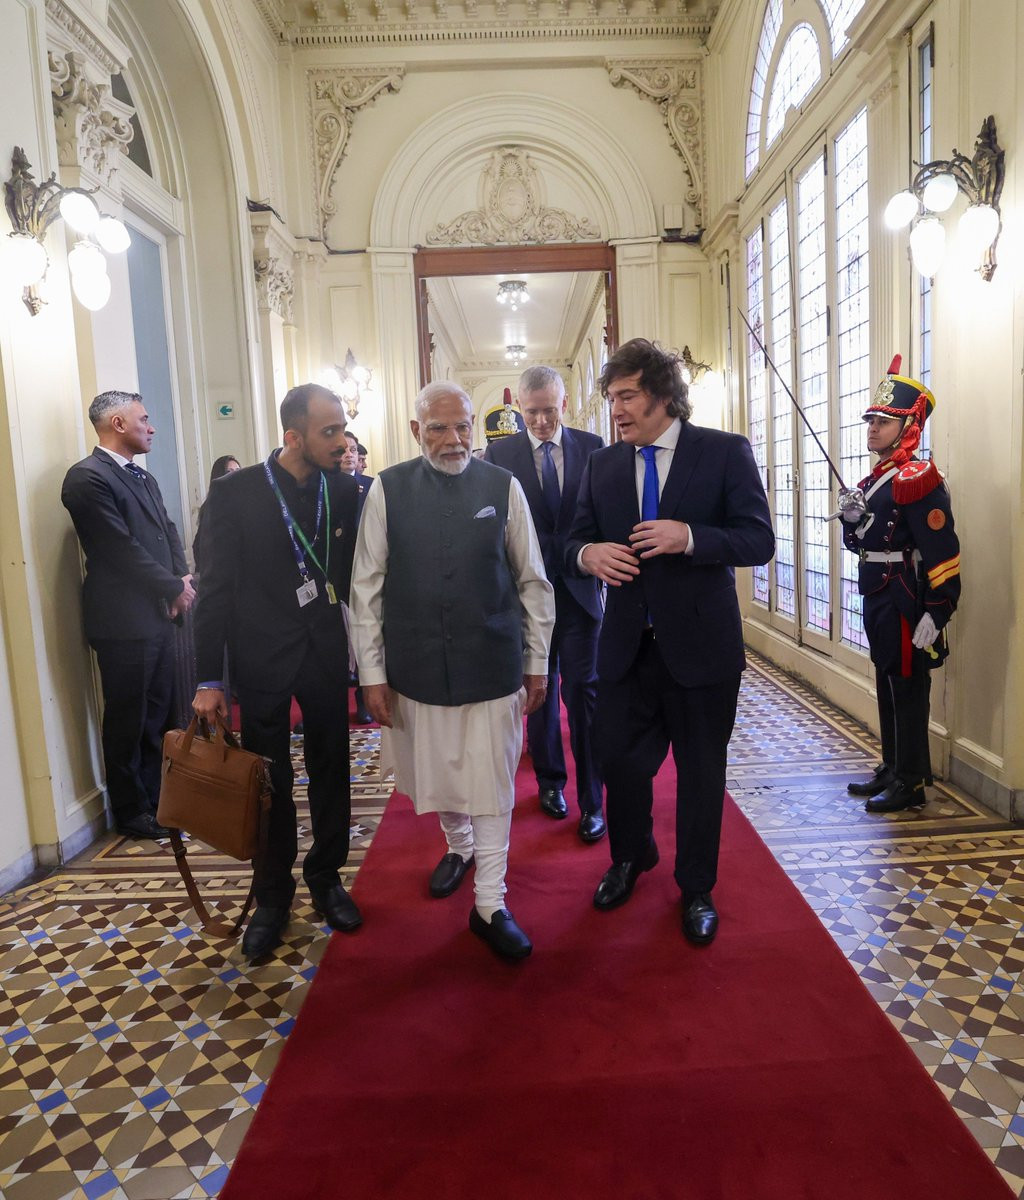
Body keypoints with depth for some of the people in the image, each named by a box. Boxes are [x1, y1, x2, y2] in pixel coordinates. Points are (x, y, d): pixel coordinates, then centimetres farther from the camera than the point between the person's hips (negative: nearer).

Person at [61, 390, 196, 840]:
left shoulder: (143, 478, 17)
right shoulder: (87, 477, -12)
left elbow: (169, 531, 16)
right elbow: (122, 548, -17)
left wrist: (184, 577, -3)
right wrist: (175, 587, -10)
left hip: (159, 614, 8)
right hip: (124, 621, -8)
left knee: (158, 715, 16)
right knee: (128, 721, 4)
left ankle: (157, 798, 30)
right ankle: (131, 812, 19)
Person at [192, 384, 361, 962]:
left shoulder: (345, 490, -2)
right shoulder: (236, 492, -9)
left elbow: (358, 573, 4)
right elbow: (217, 587, -7)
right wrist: (209, 678, -7)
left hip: (326, 653, 2)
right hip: (262, 659, -2)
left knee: (331, 772, 12)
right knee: (270, 780, 8)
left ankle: (326, 877, 33)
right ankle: (272, 896, 28)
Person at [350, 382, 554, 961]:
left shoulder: (503, 486, -3)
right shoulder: (387, 489, -2)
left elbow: (533, 581, 2)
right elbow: (367, 586, 0)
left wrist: (537, 662, 4)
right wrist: (373, 671, -1)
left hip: (492, 664, -1)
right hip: (417, 665, 2)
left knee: (491, 783, 5)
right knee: (437, 773, 18)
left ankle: (491, 906, 20)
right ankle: (459, 847, 48)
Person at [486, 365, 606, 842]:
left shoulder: (591, 447, 2)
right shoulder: (500, 453, -1)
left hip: (580, 588, 0)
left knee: (583, 692, 0)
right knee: (540, 691, 13)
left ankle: (591, 801, 12)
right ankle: (550, 781, 32)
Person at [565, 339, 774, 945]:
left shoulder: (726, 452, -5)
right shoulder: (602, 464, 7)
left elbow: (759, 541, -10)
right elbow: (575, 540, 10)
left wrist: (688, 537, -25)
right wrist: (588, 553, -14)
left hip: (700, 642, -3)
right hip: (627, 644, 3)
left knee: (700, 770, 11)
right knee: (619, 758, 10)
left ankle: (696, 890, 33)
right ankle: (631, 858, 41)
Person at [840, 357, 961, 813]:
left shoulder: (917, 478, -15)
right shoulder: (876, 479, 14)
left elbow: (942, 551, -21)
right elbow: (860, 542, 18)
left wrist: (936, 613, -23)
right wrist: (851, 518, -3)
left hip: (905, 604, -9)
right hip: (878, 600, 9)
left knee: (907, 690, -1)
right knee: (887, 686, 16)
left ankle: (911, 784, 10)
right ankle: (891, 770, 28)